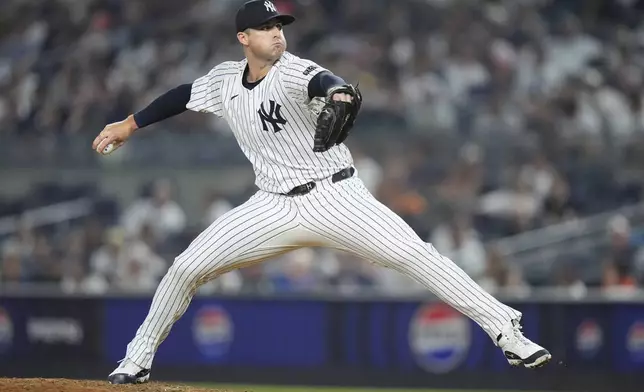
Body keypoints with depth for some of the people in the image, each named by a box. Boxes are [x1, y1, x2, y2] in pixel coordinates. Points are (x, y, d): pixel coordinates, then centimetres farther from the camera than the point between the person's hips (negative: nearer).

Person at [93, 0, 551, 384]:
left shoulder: (294, 71, -16)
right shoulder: (226, 80, 3)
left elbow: (320, 80, -40)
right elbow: (185, 95, 23)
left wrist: (336, 94, -64)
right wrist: (129, 125, 27)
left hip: (336, 198, -5)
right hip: (275, 208, 5)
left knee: (414, 253, -22)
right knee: (186, 268, -1)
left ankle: (506, 330, -20)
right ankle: (137, 361, 18)